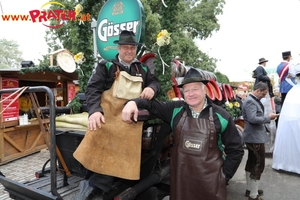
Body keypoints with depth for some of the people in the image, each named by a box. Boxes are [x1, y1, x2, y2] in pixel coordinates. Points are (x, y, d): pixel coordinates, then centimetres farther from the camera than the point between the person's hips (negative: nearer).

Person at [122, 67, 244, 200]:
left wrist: (224, 175, 0)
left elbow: (235, 149, 2)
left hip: (210, 180, -1)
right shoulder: (176, 110, -2)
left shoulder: (220, 115, -5)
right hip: (180, 177, 2)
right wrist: (134, 102, -23)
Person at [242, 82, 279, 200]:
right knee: (259, 165, -3)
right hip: (255, 137, -11)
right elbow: (253, 119, -27)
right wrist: (268, 117, -17)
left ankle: (250, 190, 30)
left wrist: (267, 118, 5)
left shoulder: (253, 100, 13)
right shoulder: (250, 101, -18)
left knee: (252, 163, 17)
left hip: (253, 137, 11)